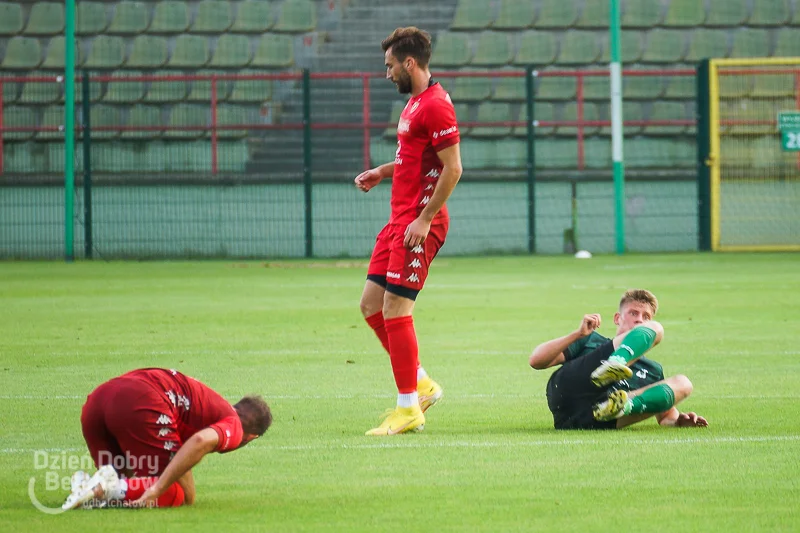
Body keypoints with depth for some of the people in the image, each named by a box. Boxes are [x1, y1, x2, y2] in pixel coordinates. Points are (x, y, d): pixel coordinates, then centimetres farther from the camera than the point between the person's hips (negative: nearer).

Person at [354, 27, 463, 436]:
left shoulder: (435, 105, -16)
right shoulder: (415, 102, 16)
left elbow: (452, 168, -20)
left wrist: (424, 218, -21)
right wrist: (382, 172, 16)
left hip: (418, 224, -10)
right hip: (399, 219, 10)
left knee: (395, 309, -9)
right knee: (371, 303, 11)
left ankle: (408, 409, -2)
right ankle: (420, 384, 20)